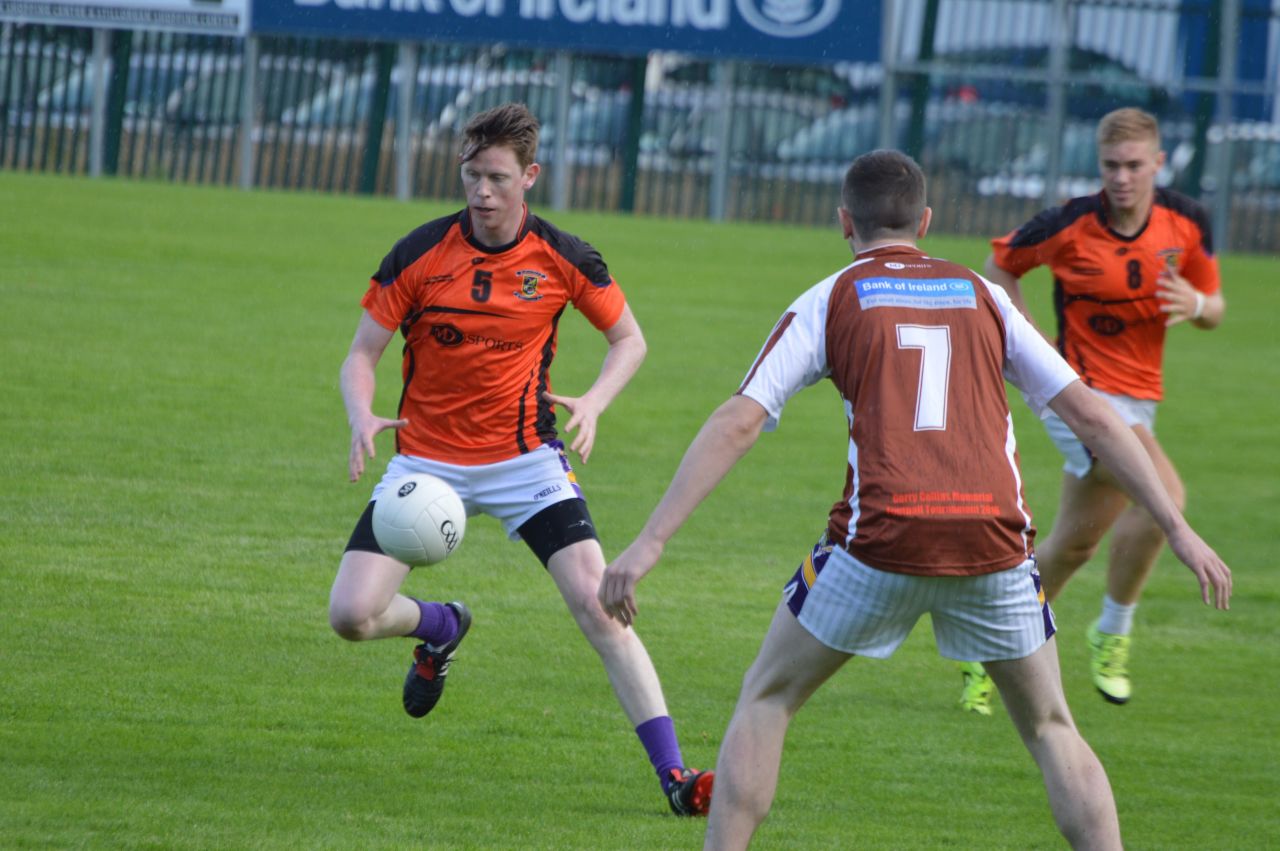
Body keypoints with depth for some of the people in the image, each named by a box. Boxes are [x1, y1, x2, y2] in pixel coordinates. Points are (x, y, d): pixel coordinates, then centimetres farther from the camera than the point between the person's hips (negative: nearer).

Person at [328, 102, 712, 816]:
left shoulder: (564, 260, -7)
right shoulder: (419, 255, -9)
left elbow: (629, 338, 7)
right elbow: (361, 355, -3)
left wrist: (595, 402, -13)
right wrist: (364, 418, -25)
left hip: (525, 459, -1)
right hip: (426, 460, 1)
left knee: (598, 604, -17)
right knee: (352, 615, -10)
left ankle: (674, 774, -14)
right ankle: (442, 627, 27)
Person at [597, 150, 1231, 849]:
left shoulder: (828, 301, 11)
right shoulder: (984, 297, 18)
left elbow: (735, 425, 0)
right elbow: (1088, 413, 15)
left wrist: (650, 542, -1)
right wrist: (1178, 529, 18)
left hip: (881, 537, -2)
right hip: (994, 542, 2)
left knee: (766, 699, 17)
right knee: (1049, 727, 21)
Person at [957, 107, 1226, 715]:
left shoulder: (1186, 222, -1)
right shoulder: (1070, 225, -14)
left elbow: (1214, 310, 10)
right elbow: (999, 268, 3)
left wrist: (1196, 303, -14)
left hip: (1136, 400, 6)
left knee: (1074, 544, 11)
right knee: (1163, 494, -26)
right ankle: (1112, 634, -9)